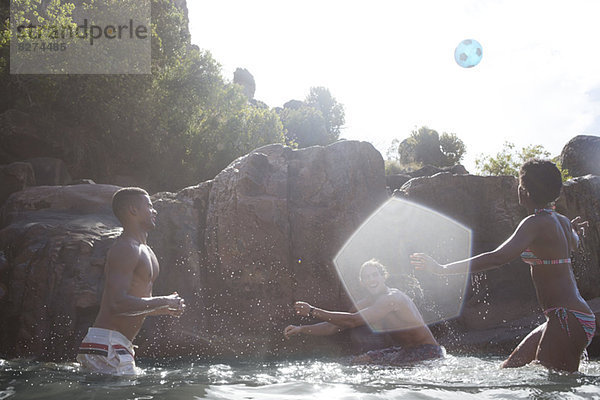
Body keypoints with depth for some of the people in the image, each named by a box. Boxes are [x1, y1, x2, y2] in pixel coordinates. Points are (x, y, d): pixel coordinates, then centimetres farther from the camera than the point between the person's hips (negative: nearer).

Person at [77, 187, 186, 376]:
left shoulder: (146, 251, 19)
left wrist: (165, 309, 9)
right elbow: (119, 303, -25)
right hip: (106, 346, -10)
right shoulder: (125, 249, -14)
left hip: (119, 346, 10)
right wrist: (164, 302, -15)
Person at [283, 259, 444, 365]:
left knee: (364, 361, -21)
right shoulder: (366, 305, 9)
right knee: (357, 361, 5)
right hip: (405, 350, 9)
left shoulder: (392, 298, -21)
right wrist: (301, 329, -1)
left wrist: (312, 311, -23)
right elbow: (335, 326, 10)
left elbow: (353, 321, -27)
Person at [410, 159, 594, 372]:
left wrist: (444, 269, -24)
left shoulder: (536, 223, -14)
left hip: (568, 320, -10)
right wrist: (573, 230, 64)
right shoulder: (562, 221, 14)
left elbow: (498, 258, -26)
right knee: (511, 368, 12)